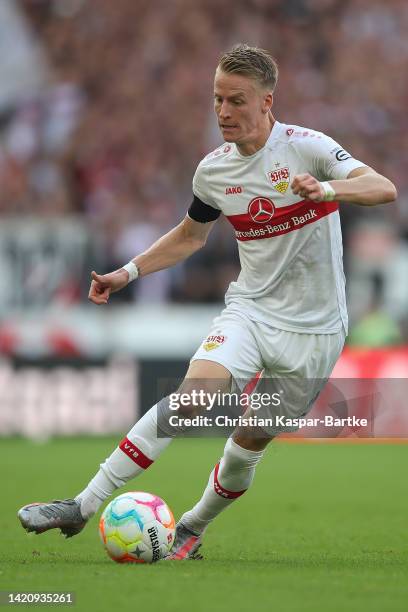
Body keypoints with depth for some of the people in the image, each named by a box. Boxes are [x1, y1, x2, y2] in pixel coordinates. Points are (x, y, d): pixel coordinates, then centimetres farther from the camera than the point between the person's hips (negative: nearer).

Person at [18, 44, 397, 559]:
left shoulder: (307, 147, -12)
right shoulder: (213, 170, 2)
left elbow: (384, 189, -24)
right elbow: (191, 234, 21)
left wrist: (327, 188, -43)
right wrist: (129, 272, 11)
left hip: (313, 327, -2)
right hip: (250, 308, 2)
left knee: (250, 444, 1)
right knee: (195, 391, -23)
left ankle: (191, 531, 28)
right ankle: (82, 506, -26)